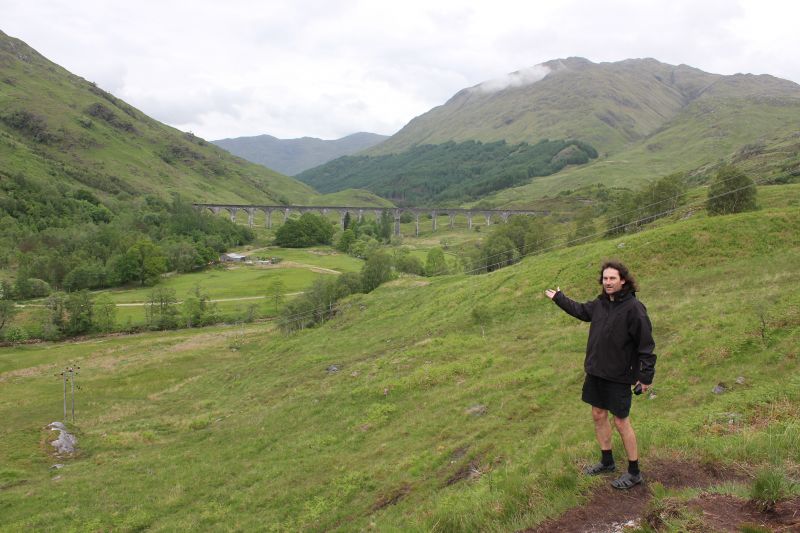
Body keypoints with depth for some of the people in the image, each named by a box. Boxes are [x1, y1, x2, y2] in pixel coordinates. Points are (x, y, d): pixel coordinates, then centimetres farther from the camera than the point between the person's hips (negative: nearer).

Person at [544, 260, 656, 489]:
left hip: (618, 376, -7)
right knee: (598, 415, 16)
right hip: (596, 371, 7)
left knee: (621, 422, 2)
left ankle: (634, 472, 19)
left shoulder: (633, 308, -19)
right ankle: (607, 461, 35)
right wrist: (559, 298, 35)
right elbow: (581, 310, 25)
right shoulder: (600, 303, 2)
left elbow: (646, 344, -17)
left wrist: (646, 375, -18)